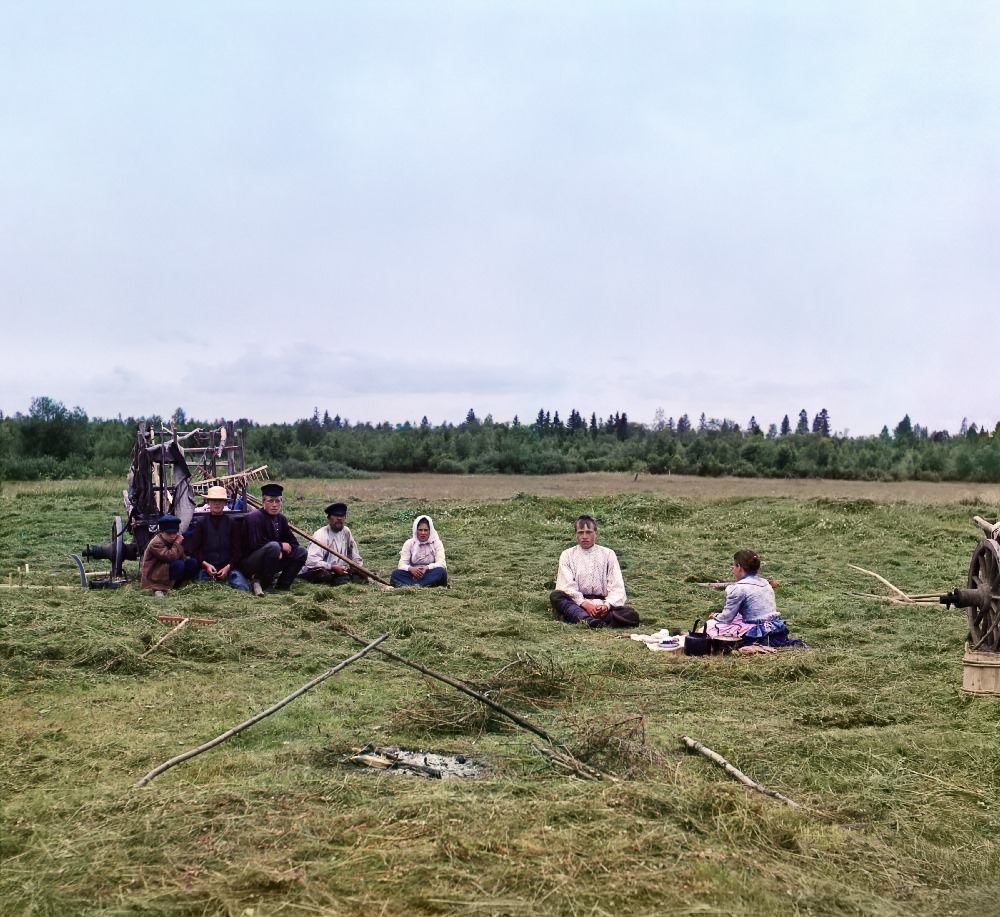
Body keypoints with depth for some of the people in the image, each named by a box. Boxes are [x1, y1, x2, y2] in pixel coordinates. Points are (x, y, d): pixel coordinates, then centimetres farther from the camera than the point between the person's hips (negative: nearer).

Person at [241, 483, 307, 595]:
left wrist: (281, 552, -14)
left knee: (301, 552, -3)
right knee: (273, 547, -35)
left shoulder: (281, 519, 7)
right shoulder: (255, 517, -16)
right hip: (250, 564, -8)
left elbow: (293, 543, 8)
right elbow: (257, 544, -26)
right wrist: (281, 546, -16)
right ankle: (261, 583, -19)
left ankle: (282, 584, -4)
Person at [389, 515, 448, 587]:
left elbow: (441, 563, -12)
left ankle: (410, 585, -44)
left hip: (431, 576, -1)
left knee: (441, 571, -33)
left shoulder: (436, 543, 1)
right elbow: (401, 564, -6)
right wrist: (410, 569, -29)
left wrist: (427, 568, -30)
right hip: (413, 575, 1)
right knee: (396, 573, -26)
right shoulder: (409, 543, 4)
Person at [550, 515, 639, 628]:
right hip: (577, 604, 0)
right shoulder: (567, 555, 10)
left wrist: (607, 605, -17)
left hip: (602, 604, 1)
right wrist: (585, 604, -19)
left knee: (631, 614, -28)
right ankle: (589, 620, -54)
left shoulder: (608, 554, 11)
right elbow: (567, 587, -3)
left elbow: (617, 588, 3)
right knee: (555, 596, -32)